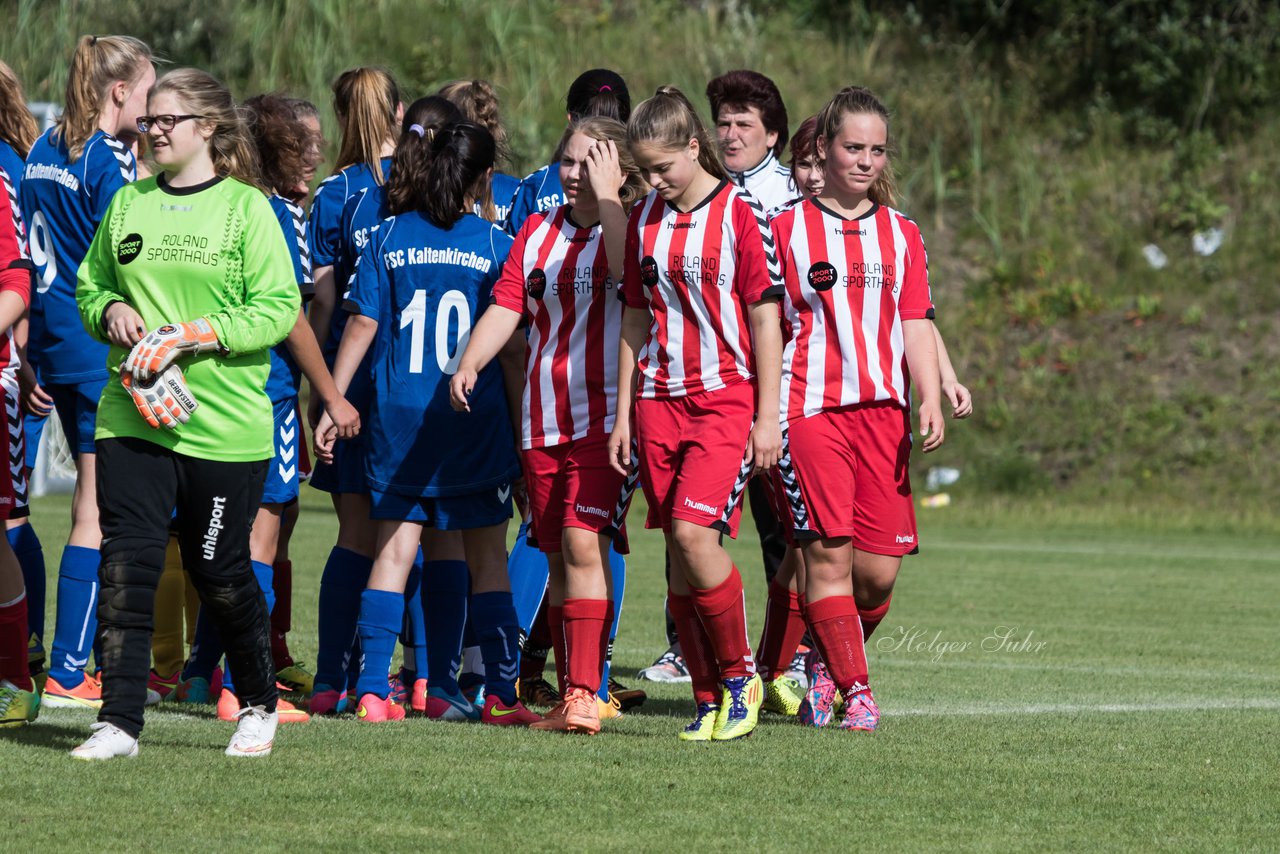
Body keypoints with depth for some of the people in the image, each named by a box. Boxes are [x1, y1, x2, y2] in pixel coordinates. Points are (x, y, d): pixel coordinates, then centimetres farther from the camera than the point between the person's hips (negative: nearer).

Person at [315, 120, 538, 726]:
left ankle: (372, 692, -3)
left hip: (397, 420, 2)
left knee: (393, 550, 3)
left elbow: (362, 326, 0)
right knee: (487, 558, 5)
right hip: (475, 421, -2)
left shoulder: (390, 236, 2)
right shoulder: (494, 245, -2)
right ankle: (500, 694, 4)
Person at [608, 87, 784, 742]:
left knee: (693, 532, -19)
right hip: (659, 400, 5)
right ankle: (711, 701, 7)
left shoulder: (740, 214, -5)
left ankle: (739, 676, -1)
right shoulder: (644, 221, 10)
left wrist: (768, 416, -8)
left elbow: (765, 318, -5)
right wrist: (623, 415, 13)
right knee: (680, 553, 2)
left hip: (727, 399, -5)